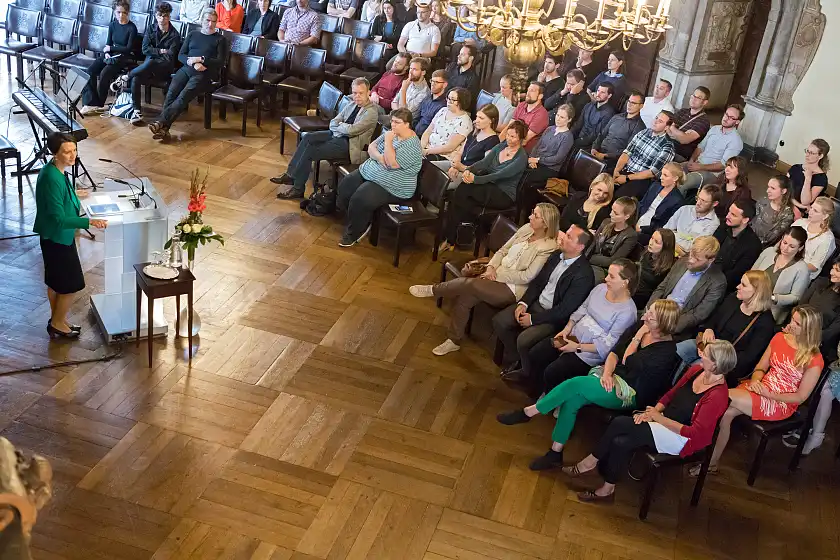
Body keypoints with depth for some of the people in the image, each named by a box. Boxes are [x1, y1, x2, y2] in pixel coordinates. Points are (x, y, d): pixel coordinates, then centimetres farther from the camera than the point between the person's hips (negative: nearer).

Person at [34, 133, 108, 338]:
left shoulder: (54, 170, 0)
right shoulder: (52, 178, -29)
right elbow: (59, 219, -29)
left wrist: (73, 194, 33)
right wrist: (89, 221, -34)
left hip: (54, 236, 10)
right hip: (57, 237, -10)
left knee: (55, 280, 21)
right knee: (71, 284, 5)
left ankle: (56, 320, 36)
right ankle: (58, 324, 21)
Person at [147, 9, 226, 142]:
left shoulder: (220, 39, 12)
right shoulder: (192, 35, 22)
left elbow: (220, 62, 2)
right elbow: (181, 55, 13)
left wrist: (200, 59, -10)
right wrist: (193, 63, -7)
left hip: (204, 74, -3)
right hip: (186, 69, 3)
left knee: (183, 96, -29)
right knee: (171, 93, -25)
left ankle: (160, 122, -37)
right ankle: (164, 128, -36)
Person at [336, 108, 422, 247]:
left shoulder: (412, 145, -19)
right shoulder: (392, 133, 7)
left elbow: (392, 163, -28)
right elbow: (371, 147, 6)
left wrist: (388, 141, -22)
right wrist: (379, 157, -15)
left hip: (390, 187, -9)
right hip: (369, 172, 9)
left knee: (359, 199, -25)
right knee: (345, 186, -4)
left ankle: (354, 233, -2)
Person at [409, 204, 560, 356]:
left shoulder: (549, 247, -15)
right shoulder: (526, 229, 6)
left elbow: (527, 276, -18)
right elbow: (502, 251, 13)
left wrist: (498, 273, -15)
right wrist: (491, 267, -6)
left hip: (512, 289, -7)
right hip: (497, 276, 7)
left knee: (468, 284, -25)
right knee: (463, 298, -15)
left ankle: (433, 290, -1)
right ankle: (454, 341, 2)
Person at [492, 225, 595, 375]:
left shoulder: (584, 274, -22)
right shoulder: (556, 255, 1)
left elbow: (564, 311, -21)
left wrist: (533, 319, -17)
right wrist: (523, 303, -5)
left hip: (555, 317, -7)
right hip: (536, 304, 8)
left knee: (523, 340, -26)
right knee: (499, 321, -6)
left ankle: (527, 373, 4)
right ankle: (514, 360, 14)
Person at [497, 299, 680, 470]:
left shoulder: (667, 349, -14)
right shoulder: (638, 328, 5)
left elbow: (628, 362, -16)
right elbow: (614, 352, 4)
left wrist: (638, 337, -11)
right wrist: (606, 373, -13)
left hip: (630, 393, -6)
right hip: (612, 378, 6)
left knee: (576, 383, -25)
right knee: (572, 399, -22)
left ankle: (528, 412, -13)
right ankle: (556, 452, -16)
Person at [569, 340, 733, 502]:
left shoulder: (718, 395, -22)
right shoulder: (696, 371, 0)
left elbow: (694, 432, -21)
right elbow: (669, 395, 11)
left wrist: (658, 417, -17)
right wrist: (651, 412, -6)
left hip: (682, 439, -7)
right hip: (664, 422, 7)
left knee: (620, 423, -21)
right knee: (620, 442, -20)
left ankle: (590, 462, -2)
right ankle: (607, 489, -7)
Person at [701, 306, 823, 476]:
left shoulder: (814, 360, -14)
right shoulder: (779, 338, 2)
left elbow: (800, 397, -10)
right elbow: (761, 368, 9)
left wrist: (769, 394, -19)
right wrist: (755, 381, -13)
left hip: (781, 403, -5)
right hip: (761, 389, 5)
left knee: (724, 397, -27)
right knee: (725, 412, -24)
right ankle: (712, 461, -12)